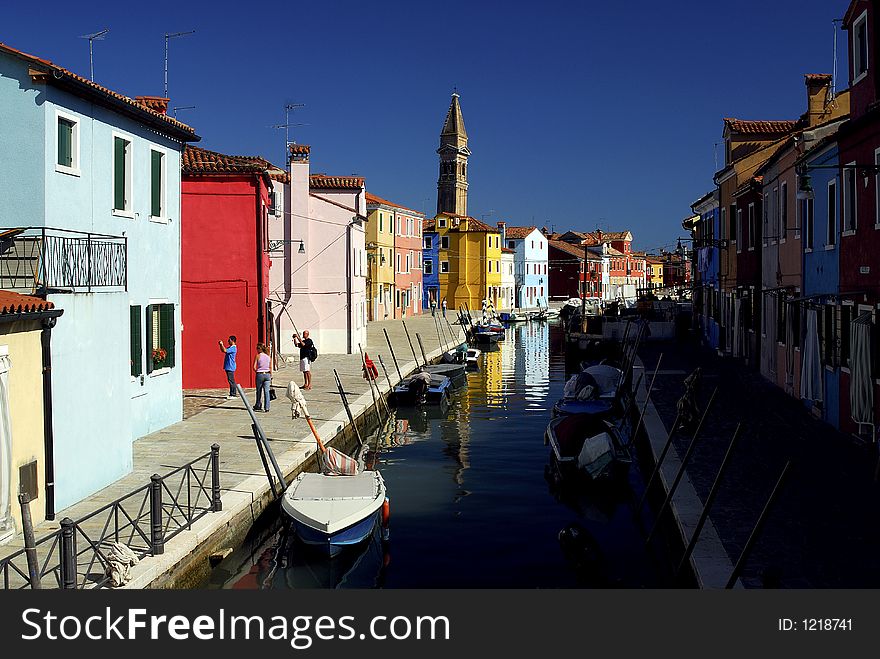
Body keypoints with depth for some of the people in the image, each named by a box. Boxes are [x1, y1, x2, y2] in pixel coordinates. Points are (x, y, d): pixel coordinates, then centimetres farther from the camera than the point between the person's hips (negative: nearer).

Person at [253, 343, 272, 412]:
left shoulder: (258, 356, -6)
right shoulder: (268, 357, 6)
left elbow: (254, 367, -8)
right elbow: (270, 368, 8)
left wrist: (257, 371, 10)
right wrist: (271, 377, 14)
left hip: (260, 374, -3)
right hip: (267, 374, 3)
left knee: (259, 391, 12)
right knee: (266, 391, 1)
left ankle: (258, 406, 22)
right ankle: (266, 408, -3)